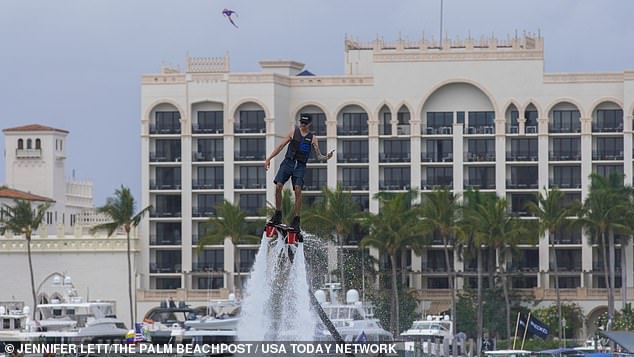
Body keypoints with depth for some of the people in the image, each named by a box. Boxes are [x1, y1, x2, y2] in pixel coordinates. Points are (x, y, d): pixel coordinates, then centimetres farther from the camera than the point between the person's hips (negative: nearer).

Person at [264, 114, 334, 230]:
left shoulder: (313, 138, 8)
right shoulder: (294, 131, 8)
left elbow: (319, 156, 6)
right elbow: (281, 146, 10)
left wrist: (326, 157, -17)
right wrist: (269, 159, 6)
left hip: (300, 166, -1)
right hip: (288, 162, 1)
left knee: (298, 190, -14)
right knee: (278, 186, -13)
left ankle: (296, 220, -8)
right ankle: (278, 215, 1)